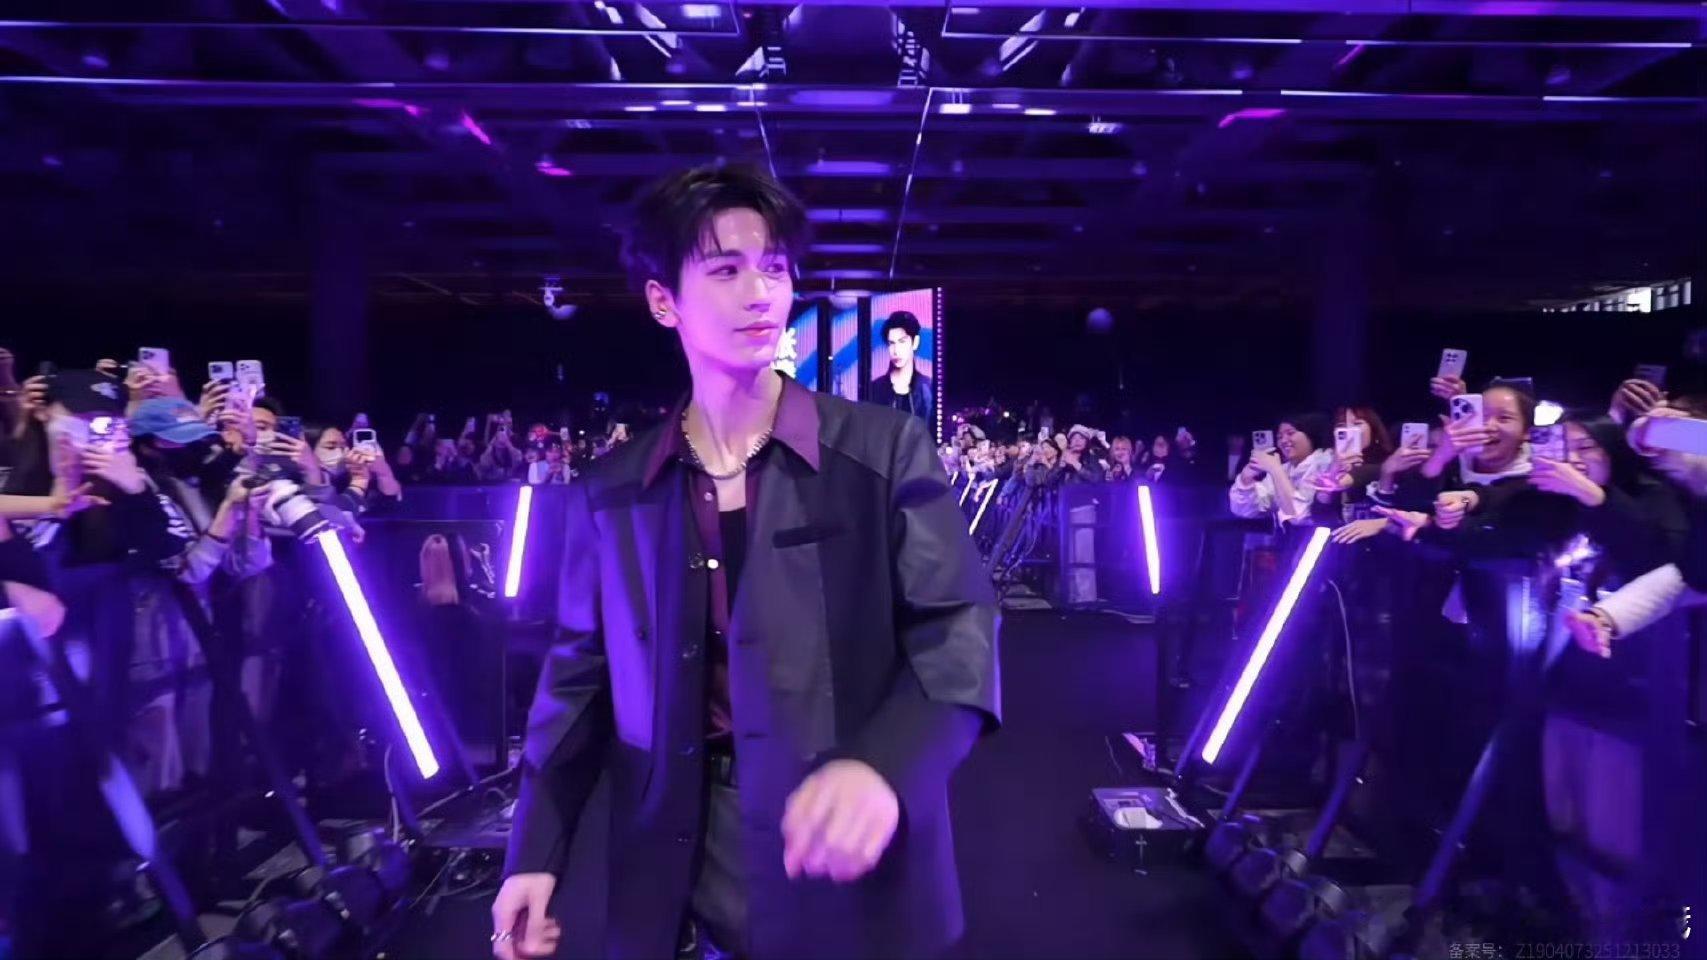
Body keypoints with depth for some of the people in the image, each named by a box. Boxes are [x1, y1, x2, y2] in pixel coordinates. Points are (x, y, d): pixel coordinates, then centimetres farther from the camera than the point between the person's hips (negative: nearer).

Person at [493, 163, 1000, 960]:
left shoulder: (885, 448, -6)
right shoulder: (609, 494, 4)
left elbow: (957, 627, -11)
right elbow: (580, 676, 9)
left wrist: (883, 766, -28)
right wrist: (535, 851, 3)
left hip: (850, 873, -2)